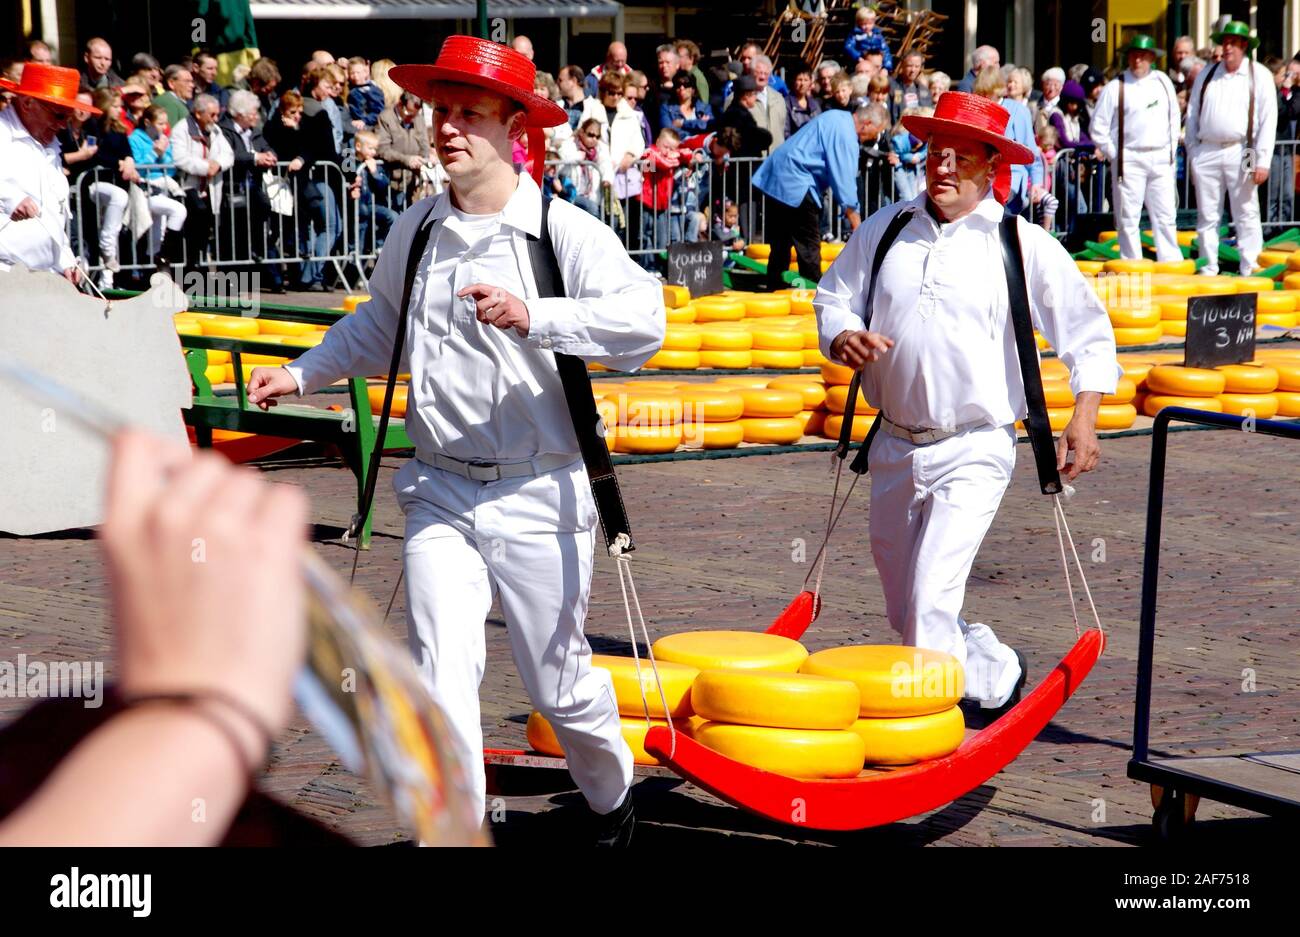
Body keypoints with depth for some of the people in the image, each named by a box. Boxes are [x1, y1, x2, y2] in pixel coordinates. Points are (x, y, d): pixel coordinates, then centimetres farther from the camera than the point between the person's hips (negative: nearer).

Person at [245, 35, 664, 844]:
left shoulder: (566, 234, -10)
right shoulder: (416, 233, 6)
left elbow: (645, 319, -26)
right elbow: (378, 327, 26)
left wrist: (534, 316, -35)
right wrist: (304, 373, 16)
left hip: (538, 498, -3)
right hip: (441, 496, 3)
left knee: (560, 685, 11)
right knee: (442, 687, -9)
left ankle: (613, 797, 40)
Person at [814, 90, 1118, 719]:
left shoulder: (1024, 245, -3)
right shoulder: (885, 229, 7)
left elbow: (1088, 332, 1)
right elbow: (833, 297, 12)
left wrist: (1084, 416, -11)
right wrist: (844, 336, -11)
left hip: (973, 454, -5)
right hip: (893, 447, 5)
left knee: (931, 604, -19)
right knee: (903, 612, 14)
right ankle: (993, 671, 38)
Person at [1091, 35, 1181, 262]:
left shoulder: (1163, 82, 11)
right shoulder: (1116, 87, -1)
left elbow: (1174, 118, 20)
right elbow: (1097, 127, 1)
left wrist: (1171, 150, 12)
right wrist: (1114, 155, -2)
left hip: (1161, 159, 3)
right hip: (1130, 161, -3)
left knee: (1165, 217, 3)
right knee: (1128, 219, -1)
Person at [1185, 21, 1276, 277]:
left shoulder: (1259, 75, 3)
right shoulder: (1207, 74, 12)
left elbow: (1268, 119, -2)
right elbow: (1192, 115, 14)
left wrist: (1263, 161, -9)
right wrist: (1192, 155, 7)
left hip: (1240, 153, -3)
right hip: (1207, 151, 3)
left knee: (1247, 216, -2)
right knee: (1207, 216, 5)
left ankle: (1250, 272, 1)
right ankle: (1208, 271, 11)